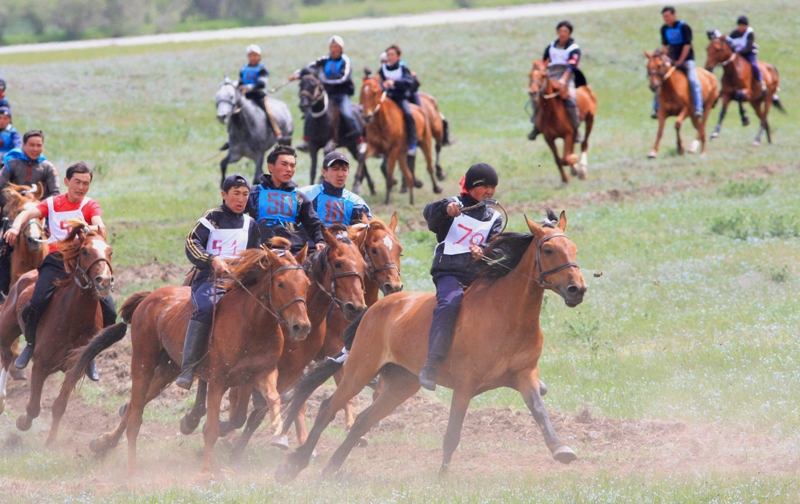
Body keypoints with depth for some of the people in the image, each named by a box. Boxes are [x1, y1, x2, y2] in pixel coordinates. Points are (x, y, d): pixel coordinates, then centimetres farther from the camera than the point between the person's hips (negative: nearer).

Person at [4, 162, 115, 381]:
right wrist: (16, 226, -30)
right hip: (56, 261, -1)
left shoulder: (90, 206, 8)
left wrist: (95, 229, -39)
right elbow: (29, 213, -7)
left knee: (109, 312, -13)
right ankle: (31, 344, 4)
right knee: (37, 303, -24)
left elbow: (99, 225, -13)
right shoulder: (52, 204, 9)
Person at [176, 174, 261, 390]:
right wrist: (212, 260, -22)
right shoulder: (213, 218, 8)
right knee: (205, 307, -35)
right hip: (209, 277, -4)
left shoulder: (250, 225, 21)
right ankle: (188, 368, -34)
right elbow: (192, 242, -5)